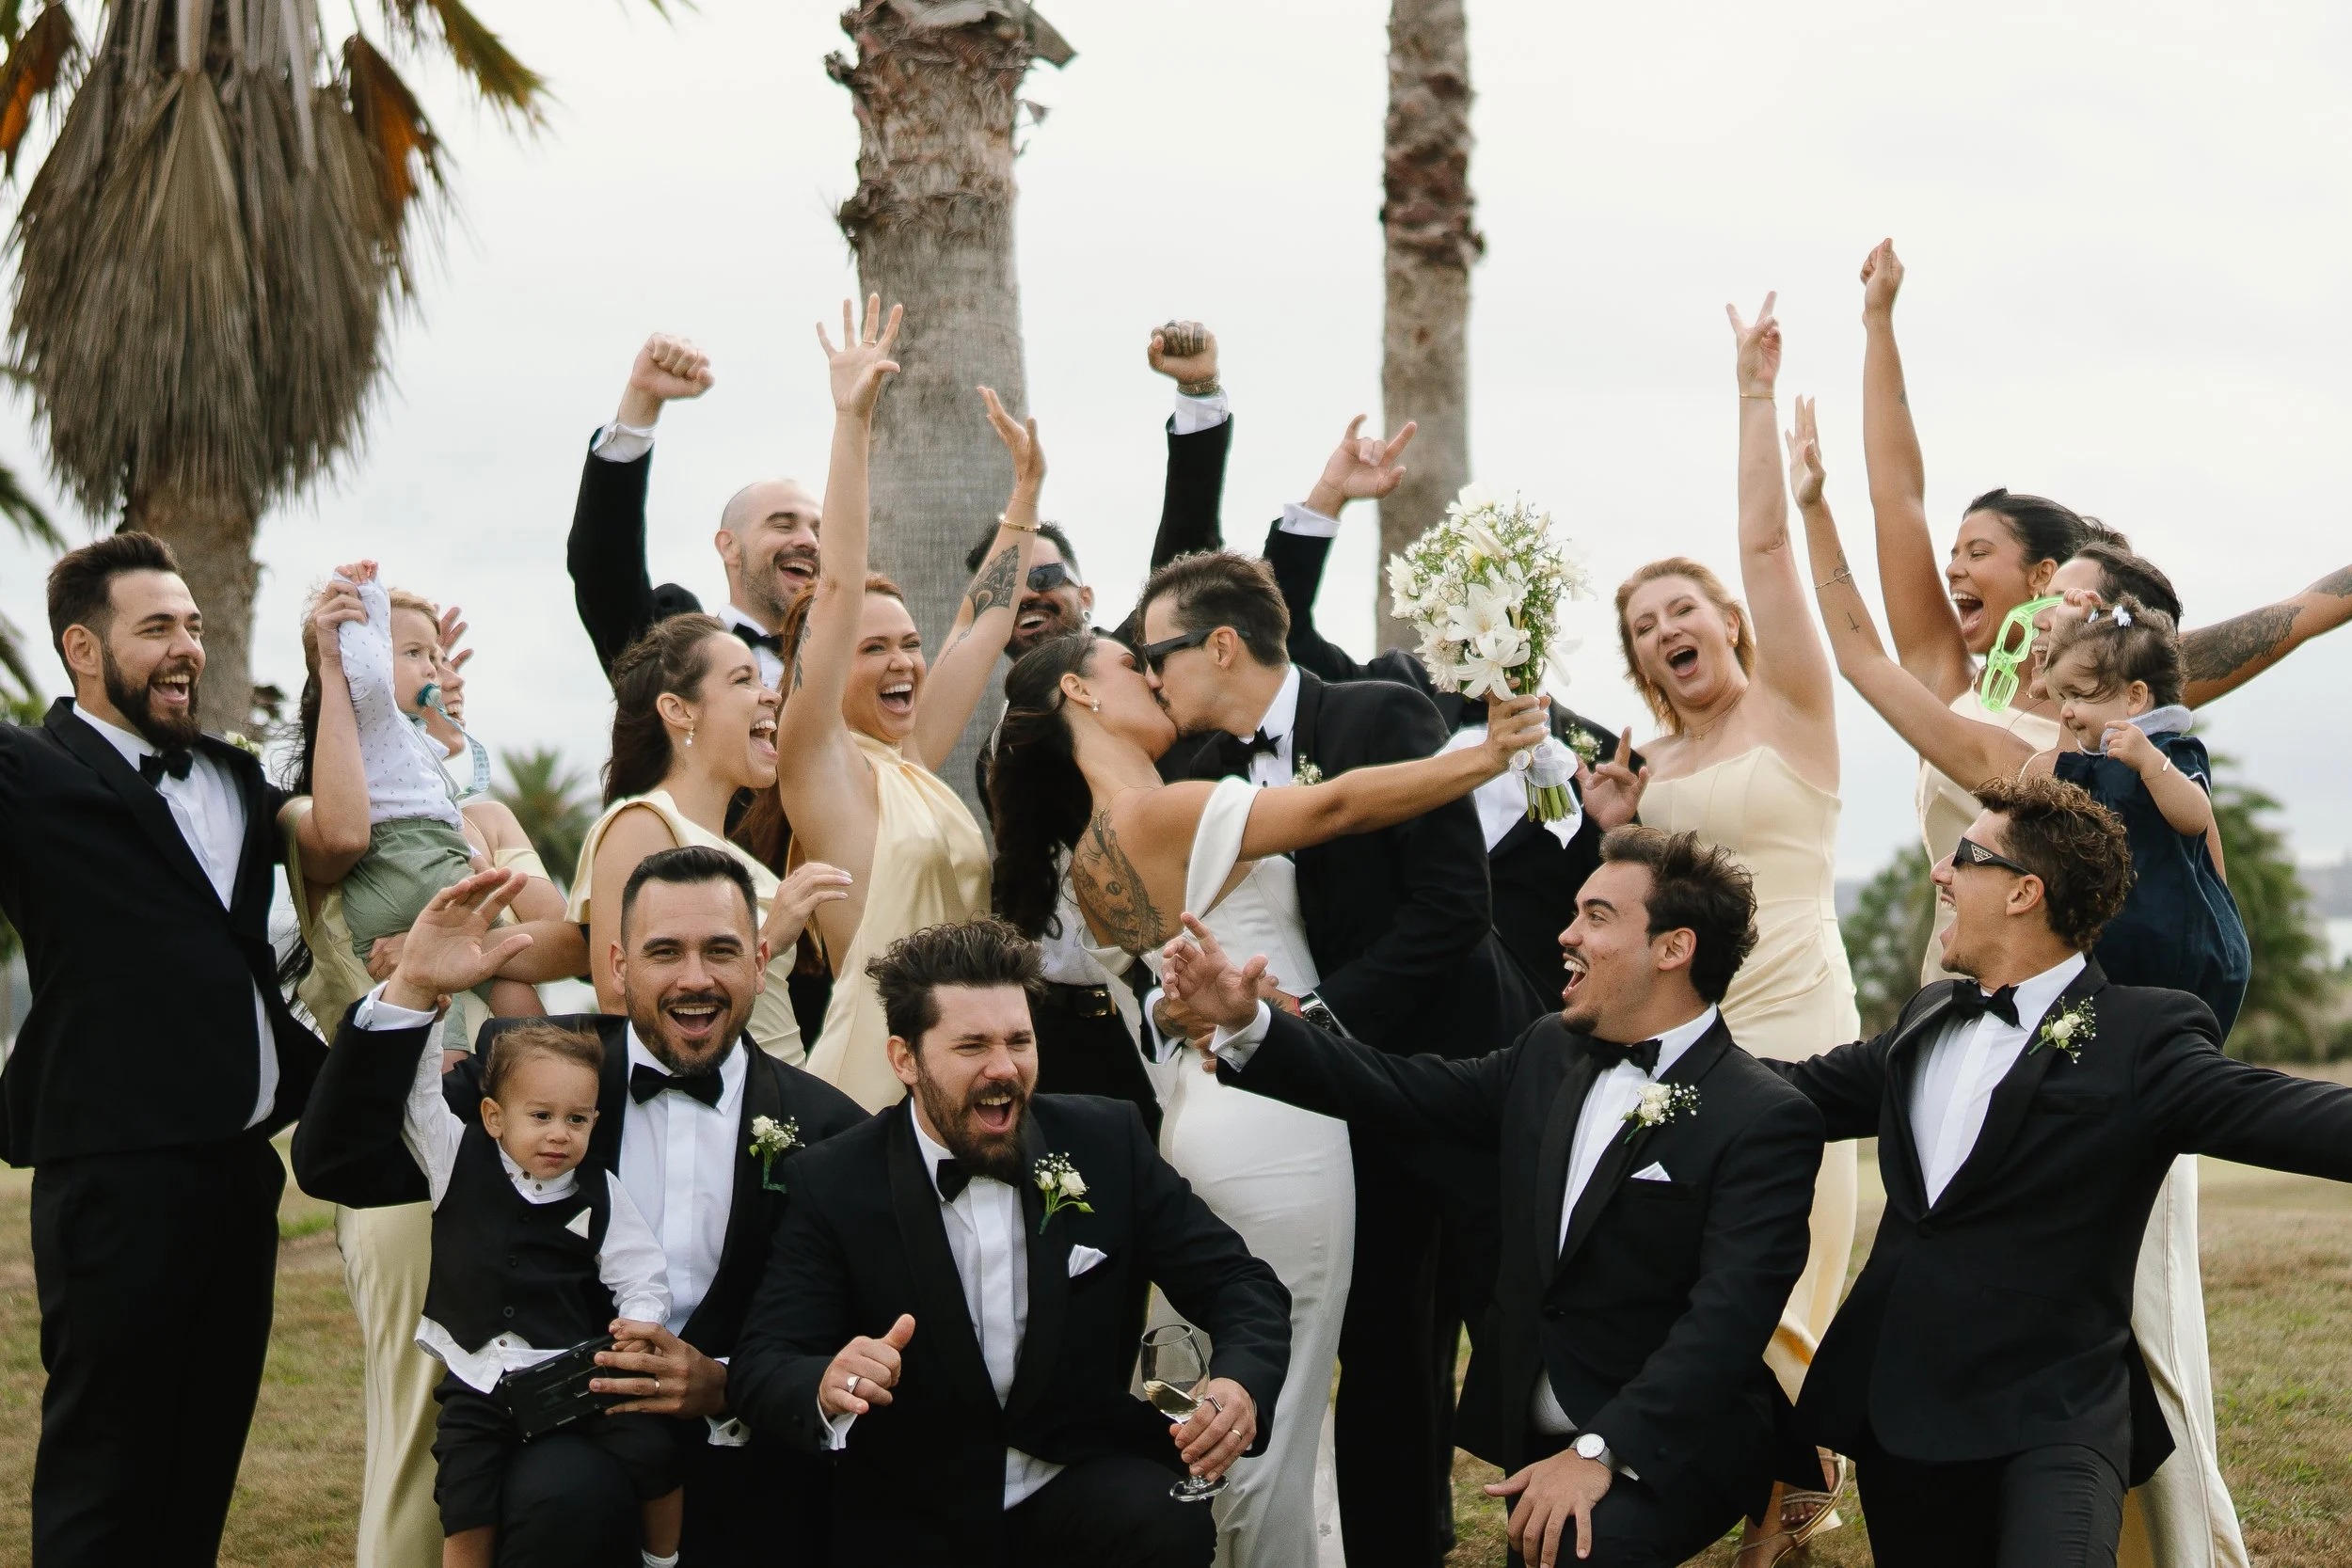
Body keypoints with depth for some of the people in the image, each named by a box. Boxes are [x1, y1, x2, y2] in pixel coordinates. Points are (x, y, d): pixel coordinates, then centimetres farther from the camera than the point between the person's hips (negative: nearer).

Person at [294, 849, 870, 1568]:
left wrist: (724, 1388, -15)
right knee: (572, 1495, -32)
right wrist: (412, 993, -13)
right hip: (556, 1438, -1)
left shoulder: (826, 1130, 3)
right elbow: (336, 1166, -3)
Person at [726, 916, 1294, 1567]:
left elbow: (1241, 1285, 0)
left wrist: (1240, 1383, -23)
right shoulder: (835, 1183, -6)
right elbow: (760, 1365, -11)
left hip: (1082, 1487, -1)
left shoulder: (1106, 1142, -1)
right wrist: (827, 1388, -36)